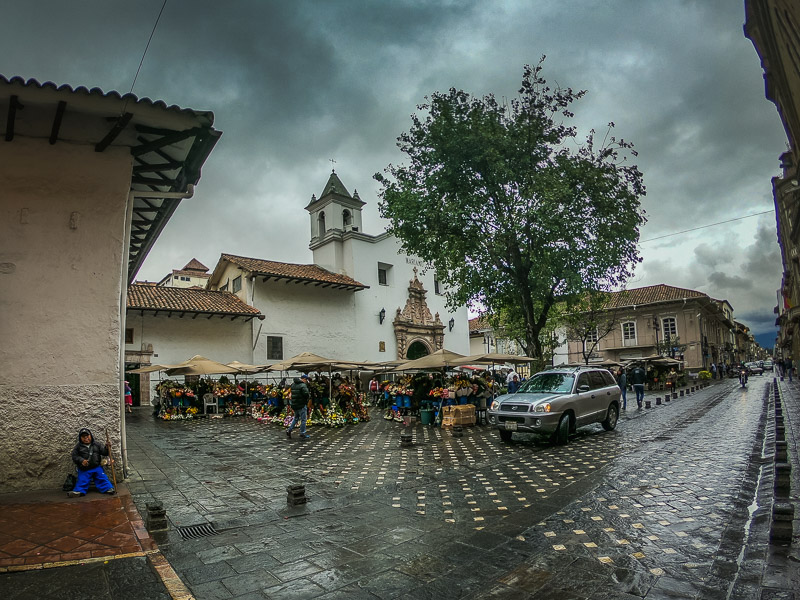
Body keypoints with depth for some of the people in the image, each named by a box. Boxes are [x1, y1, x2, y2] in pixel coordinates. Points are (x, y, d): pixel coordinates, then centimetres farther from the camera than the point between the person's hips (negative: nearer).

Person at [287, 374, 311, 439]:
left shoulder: (293, 384, 11)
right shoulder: (303, 385, -16)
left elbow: (292, 394, 15)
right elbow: (306, 394, -26)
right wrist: (309, 395, -3)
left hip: (294, 404, 8)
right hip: (302, 405, -8)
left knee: (296, 418, 21)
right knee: (303, 419, 3)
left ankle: (289, 430, 13)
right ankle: (302, 433, 10)